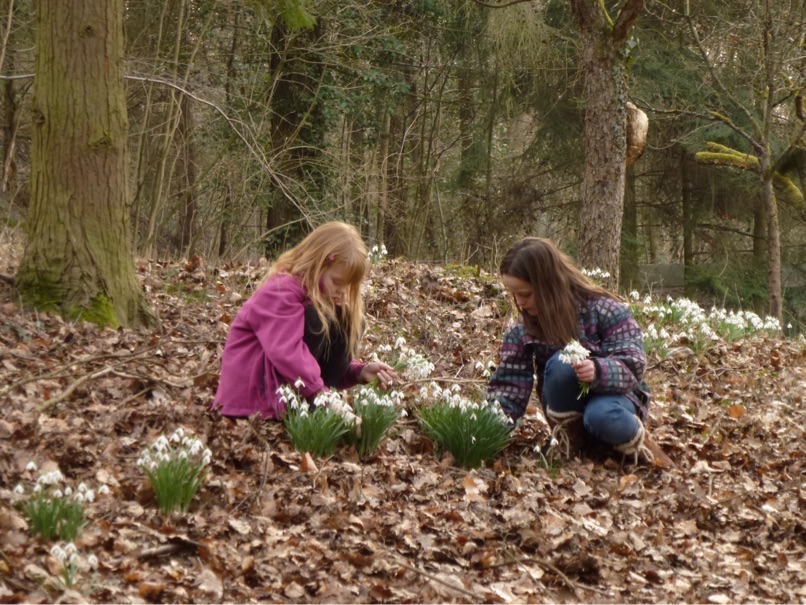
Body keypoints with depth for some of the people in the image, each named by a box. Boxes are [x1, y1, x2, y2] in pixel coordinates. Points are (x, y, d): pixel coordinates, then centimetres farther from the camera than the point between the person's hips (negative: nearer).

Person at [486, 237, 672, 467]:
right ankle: (569, 435, -10)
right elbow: (509, 386, -10)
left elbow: (632, 365, -23)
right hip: (569, 408, 2)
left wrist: (598, 370, -45)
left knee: (603, 416, -40)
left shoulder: (603, 310, -17)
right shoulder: (522, 331, -8)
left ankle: (636, 440, -7)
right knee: (561, 364, -31)